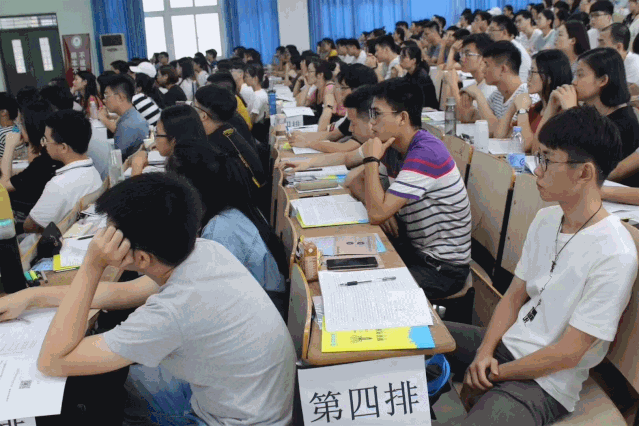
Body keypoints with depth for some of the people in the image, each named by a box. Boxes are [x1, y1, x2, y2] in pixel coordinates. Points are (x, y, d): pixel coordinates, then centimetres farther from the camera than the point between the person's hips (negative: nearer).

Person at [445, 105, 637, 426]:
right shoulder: (545, 219, 4)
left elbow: (567, 353, -19)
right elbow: (514, 296, 8)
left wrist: (496, 374, -12)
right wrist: (485, 351, -8)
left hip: (546, 381, -8)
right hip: (505, 343, 8)